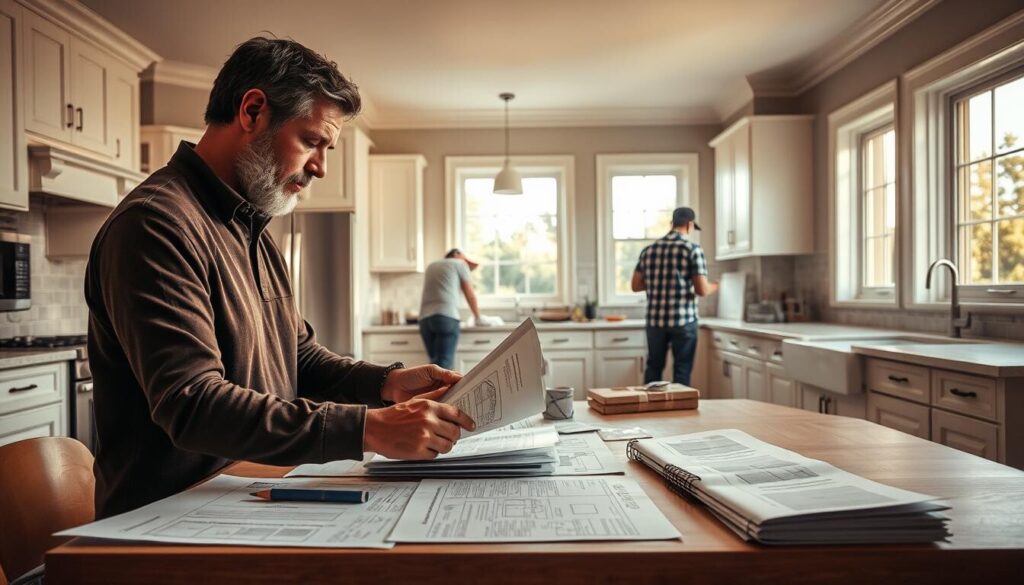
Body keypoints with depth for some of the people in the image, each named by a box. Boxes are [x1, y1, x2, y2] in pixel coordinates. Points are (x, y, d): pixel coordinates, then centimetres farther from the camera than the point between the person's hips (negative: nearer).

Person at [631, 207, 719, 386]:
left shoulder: (649, 249, 6)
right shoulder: (693, 248, -7)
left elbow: (636, 285, 9)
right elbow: (702, 290, -11)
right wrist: (713, 287, 11)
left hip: (655, 319, 4)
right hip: (683, 320, -4)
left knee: (653, 367, 15)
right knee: (682, 370, 6)